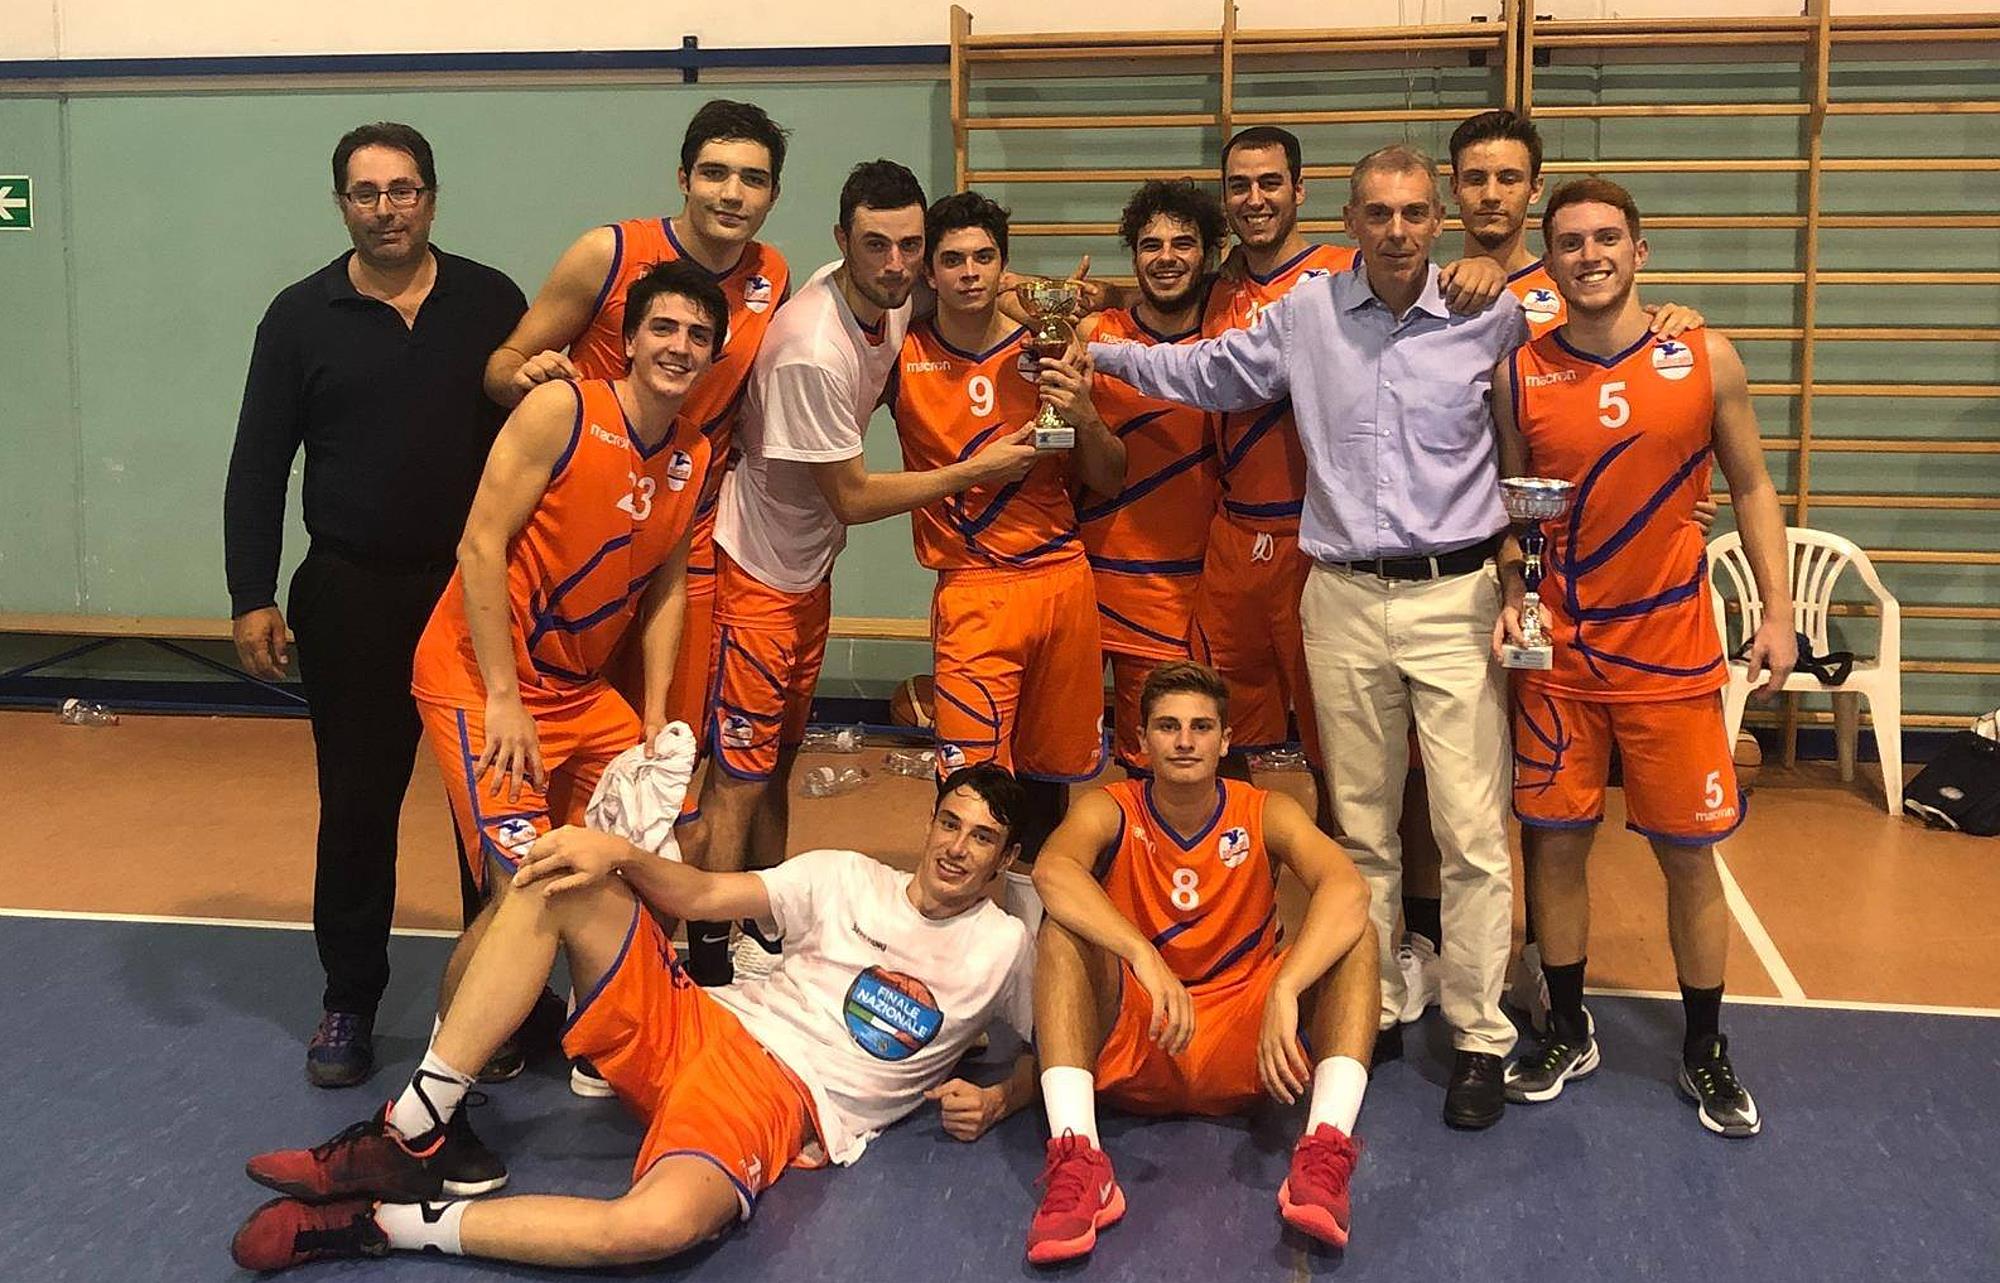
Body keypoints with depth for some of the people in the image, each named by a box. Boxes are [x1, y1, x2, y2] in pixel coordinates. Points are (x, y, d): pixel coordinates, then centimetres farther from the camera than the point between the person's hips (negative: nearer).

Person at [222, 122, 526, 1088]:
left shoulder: (491, 303, 2)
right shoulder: (302, 315, 2)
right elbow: (258, 466, 2)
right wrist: (252, 596, -5)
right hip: (352, 598, 0)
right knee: (357, 802, 5)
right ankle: (349, 1001, 19)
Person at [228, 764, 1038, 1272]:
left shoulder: (1005, 951, 7)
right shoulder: (848, 879, 12)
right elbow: (699, 896, 6)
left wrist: (994, 1102, -6)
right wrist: (617, 852, -12)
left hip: (780, 1102, -4)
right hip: (698, 1025, 4)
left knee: (660, 1223, -40)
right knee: (560, 878, -16)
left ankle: (388, 1225, -21)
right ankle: (408, 1139, -14)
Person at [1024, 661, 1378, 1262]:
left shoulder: (1265, 814, -3)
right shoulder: (1110, 811, -5)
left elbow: (1346, 889, -23)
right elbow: (1052, 869, -29)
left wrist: (1284, 992, -38)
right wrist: (1143, 956, -43)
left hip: (1242, 1054, 1)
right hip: (1130, 1051, -1)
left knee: (1354, 934, -18)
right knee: (1063, 928, -26)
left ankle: (1326, 1152, -36)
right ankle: (1076, 1161, -40)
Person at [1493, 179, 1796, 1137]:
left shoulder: (1706, 360, -1)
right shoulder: (1519, 375, 0)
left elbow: (1751, 488, 6)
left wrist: (1777, 610, 0)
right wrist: (1510, 600, -7)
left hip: (1671, 651, 0)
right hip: (1558, 652, 1)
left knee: (1688, 853, 6)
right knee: (1557, 843, 7)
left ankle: (1704, 1053, 23)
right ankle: (1567, 1032, 26)